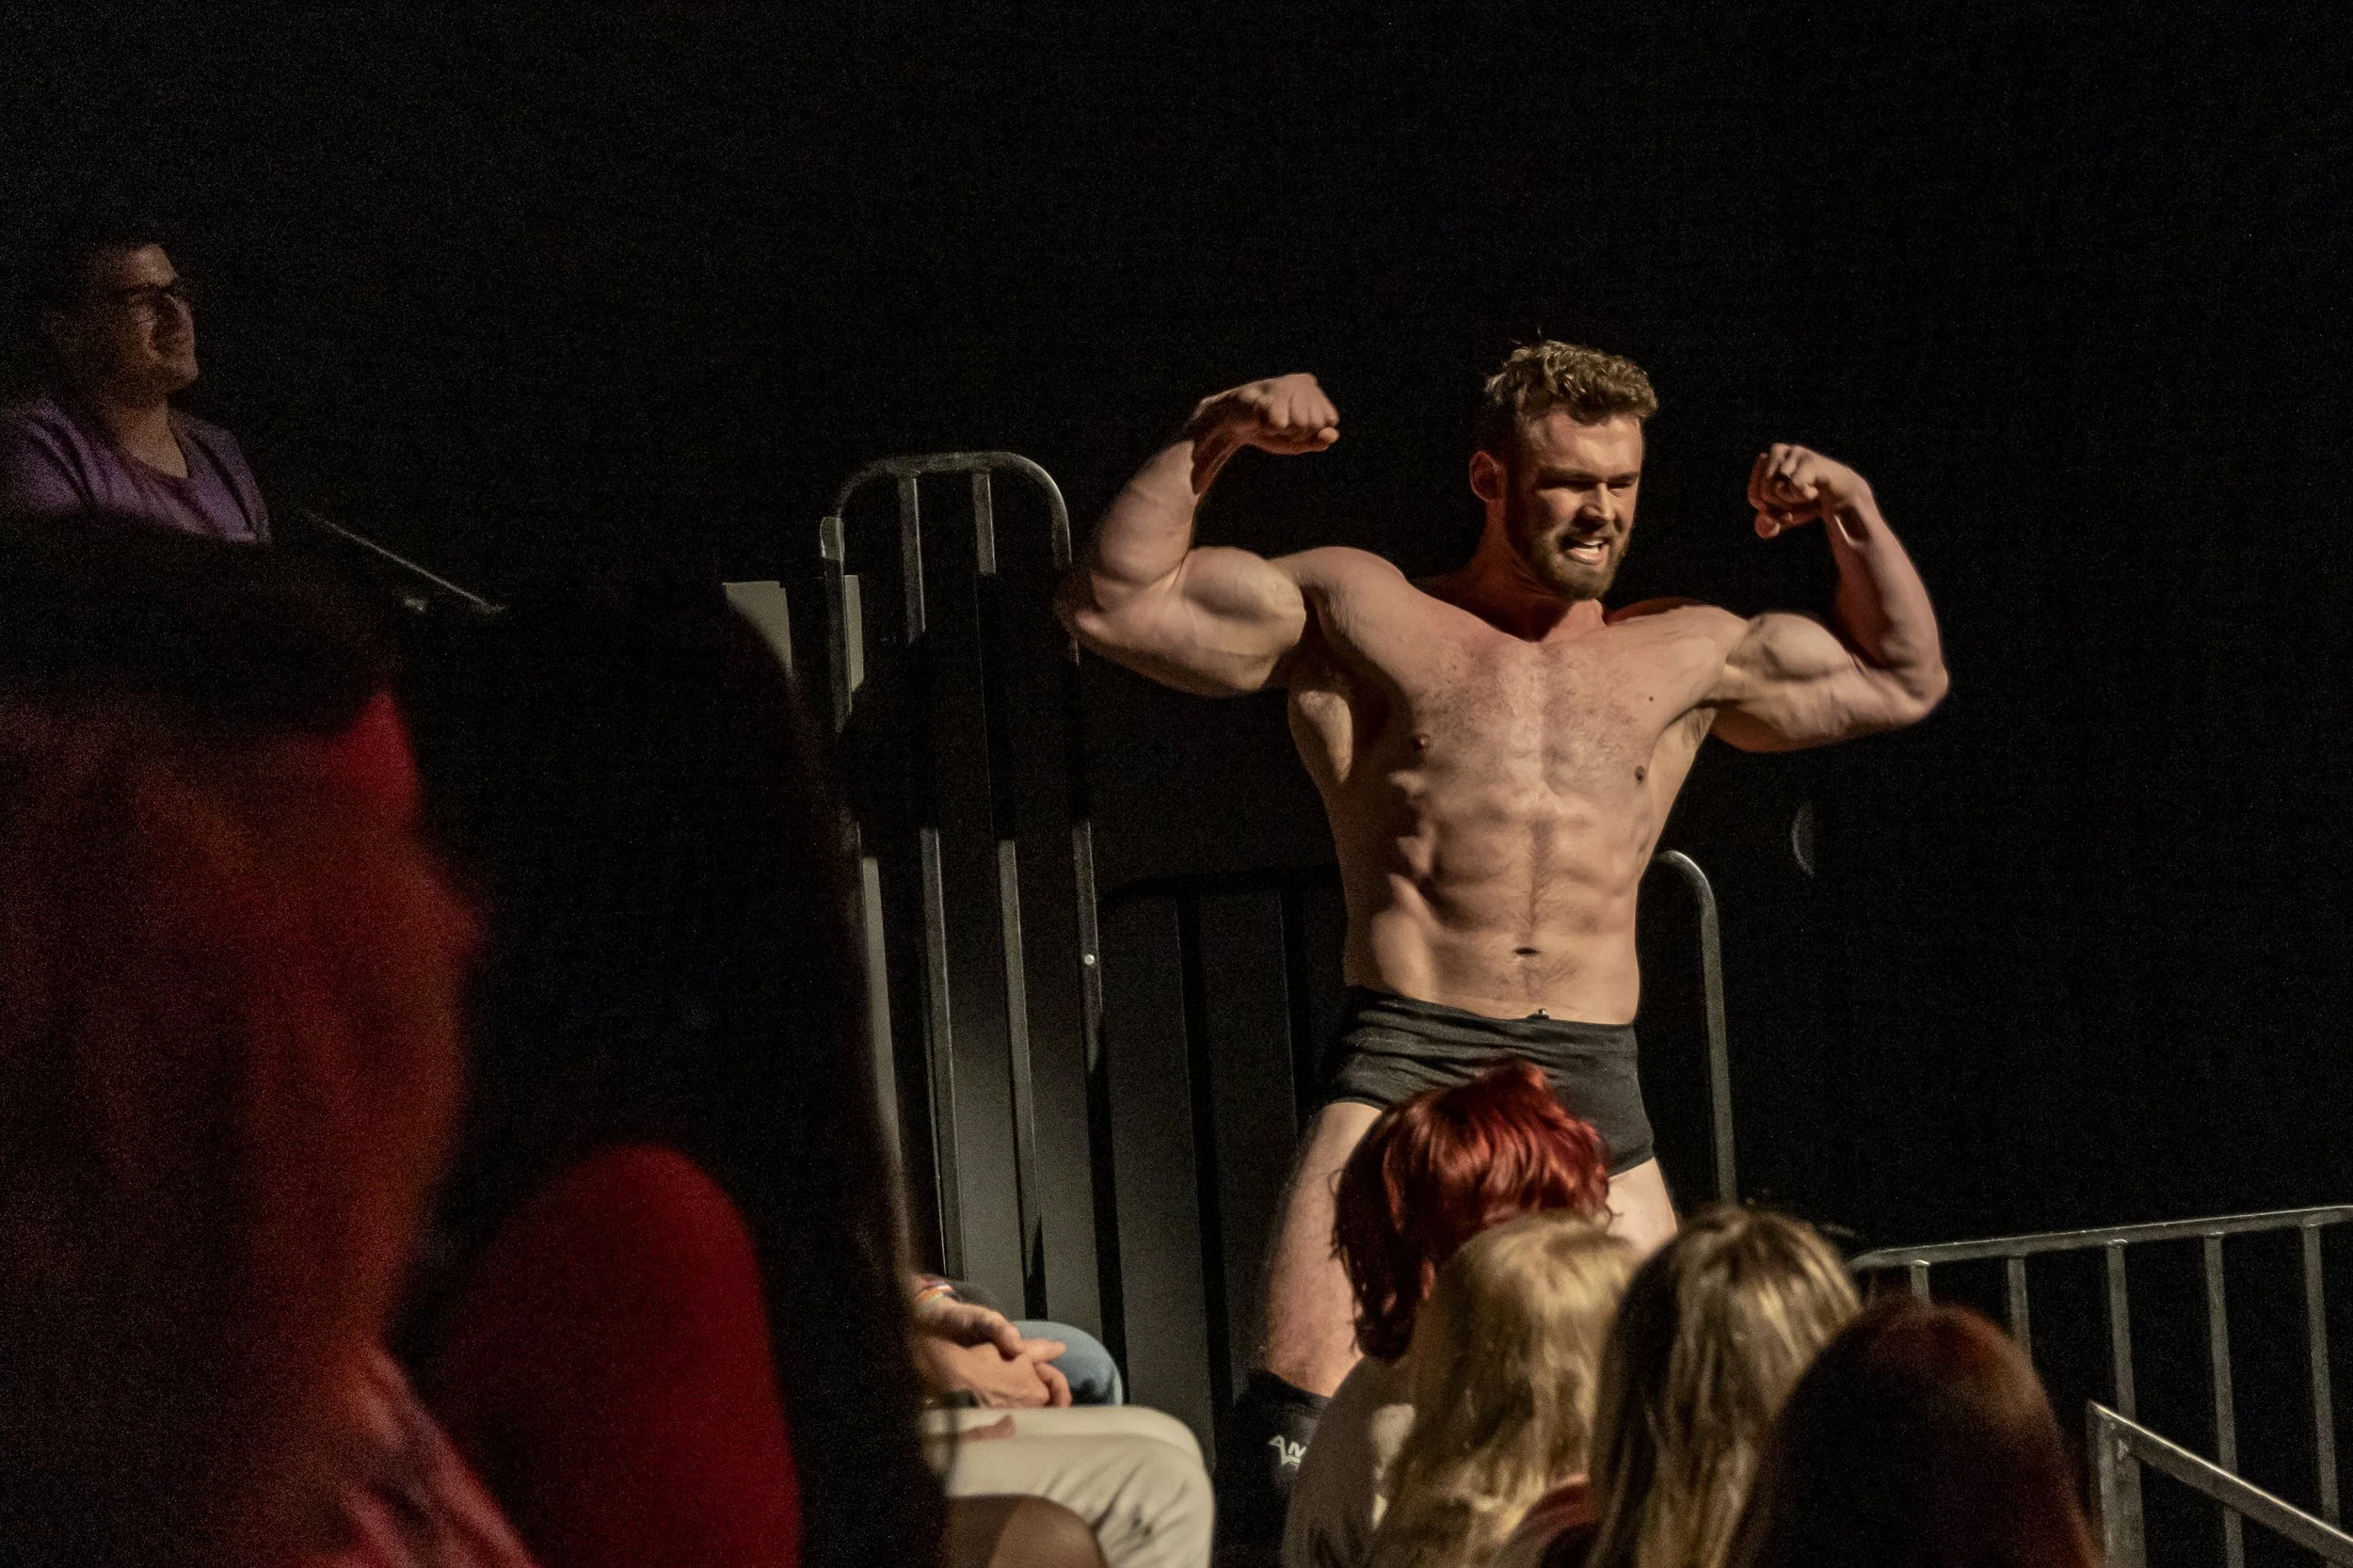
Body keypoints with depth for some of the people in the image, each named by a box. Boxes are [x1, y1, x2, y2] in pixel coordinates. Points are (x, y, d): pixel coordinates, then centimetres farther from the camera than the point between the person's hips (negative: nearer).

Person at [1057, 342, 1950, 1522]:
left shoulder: (1685, 656, 21)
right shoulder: (1358, 612, 11)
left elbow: (1903, 682, 31)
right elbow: (1111, 602, 7)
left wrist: (1854, 513, 18)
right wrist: (1210, 438, -2)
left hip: (1593, 1078, 4)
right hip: (1403, 1063, -3)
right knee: (1299, 1412, -20)